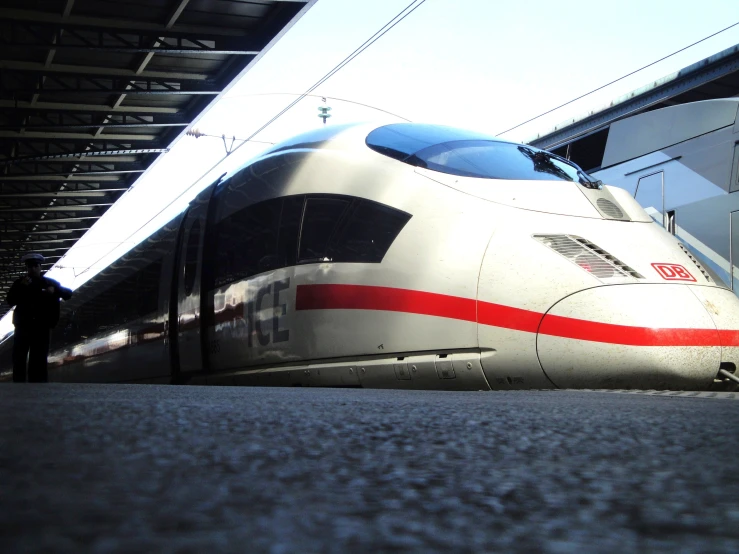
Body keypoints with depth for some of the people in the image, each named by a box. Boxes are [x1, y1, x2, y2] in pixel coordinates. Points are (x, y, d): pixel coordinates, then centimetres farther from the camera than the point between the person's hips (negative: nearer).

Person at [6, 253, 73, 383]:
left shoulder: (49, 283, 8)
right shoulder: (20, 283, 9)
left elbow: (68, 294, 3)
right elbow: (10, 301, -1)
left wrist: (55, 290, -17)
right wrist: (22, 287, -15)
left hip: (41, 328, 0)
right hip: (23, 327, 0)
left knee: (39, 361, -1)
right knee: (19, 361, -5)